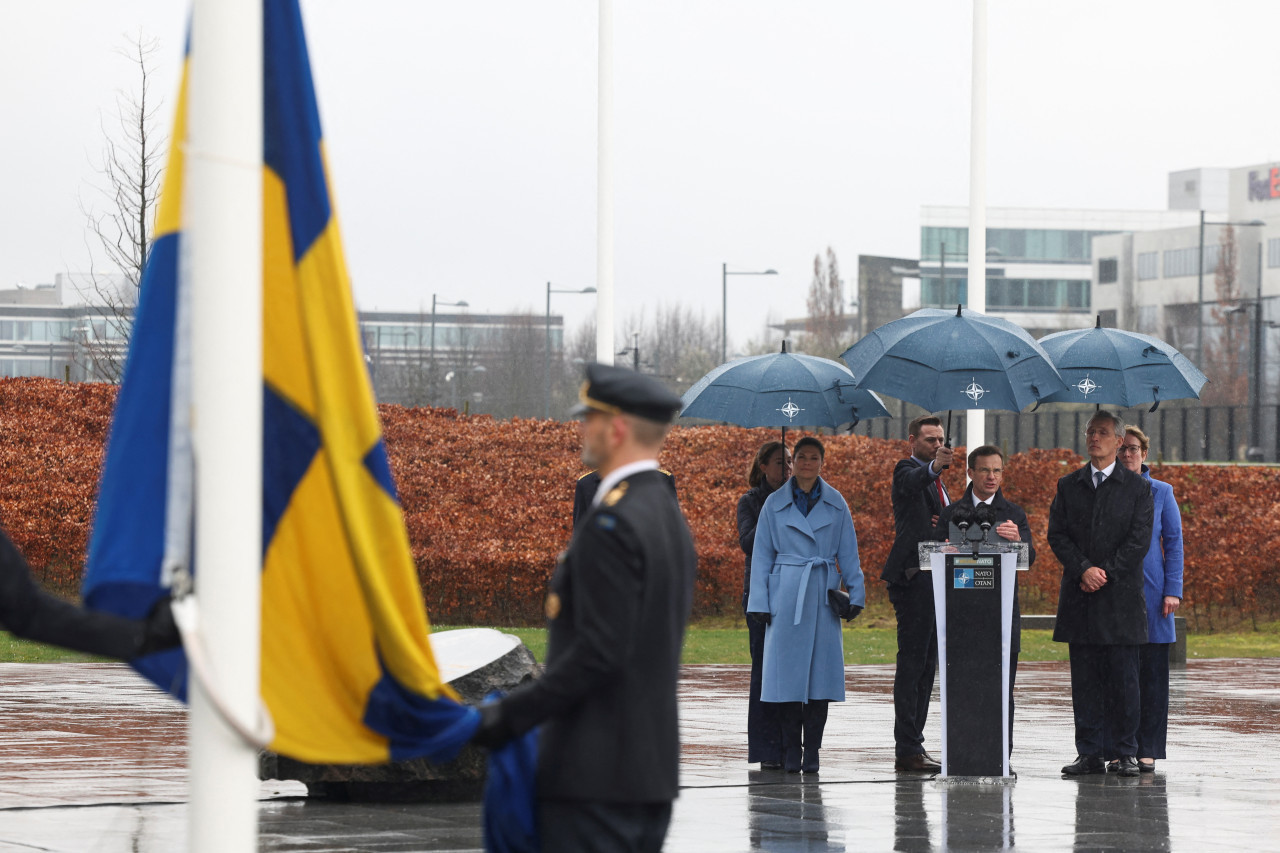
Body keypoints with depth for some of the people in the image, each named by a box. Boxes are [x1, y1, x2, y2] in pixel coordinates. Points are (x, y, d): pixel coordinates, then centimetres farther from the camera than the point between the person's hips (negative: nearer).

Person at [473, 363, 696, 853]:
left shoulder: (613, 523, -16)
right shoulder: (669, 518, 15)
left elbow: (598, 652, -22)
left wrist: (511, 715, -17)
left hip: (595, 774, -10)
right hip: (653, 773, 10)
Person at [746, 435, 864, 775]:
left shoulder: (836, 504, 8)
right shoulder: (775, 504, 5)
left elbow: (848, 552, 11)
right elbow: (762, 554, 6)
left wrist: (855, 593, 4)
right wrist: (759, 602, 0)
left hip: (823, 594, 1)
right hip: (785, 593, -1)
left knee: (821, 667, -2)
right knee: (787, 668, -4)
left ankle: (811, 750, 4)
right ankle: (791, 751, 3)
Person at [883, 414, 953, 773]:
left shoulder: (936, 482, 22)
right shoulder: (906, 470, -6)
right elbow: (913, 483, -31)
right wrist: (934, 466, -52)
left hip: (934, 579, 10)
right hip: (913, 578, -10)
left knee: (926, 665, 11)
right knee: (913, 661, -11)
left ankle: (911, 747, 15)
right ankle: (908, 750, -13)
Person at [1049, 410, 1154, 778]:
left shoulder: (1137, 487, 4)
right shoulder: (1068, 486, 12)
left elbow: (1140, 540, -3)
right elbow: (1057, 535, 4)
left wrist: (1105, 572, -11)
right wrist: (1084, 569, -11)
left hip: (1120, 594, -3)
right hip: (1079, 596, 3)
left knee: (1123, 676, -3)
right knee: (1084, 677, 2)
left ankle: (1126, 753, 3)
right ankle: (1089, 753, 5)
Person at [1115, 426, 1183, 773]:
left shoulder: (1160, 492, 7)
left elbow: (1173, 542, 7)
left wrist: (1173, 590, -2)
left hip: (1150, 593, 0)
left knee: (1151, 673, -1)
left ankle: (1147, 750, 3)